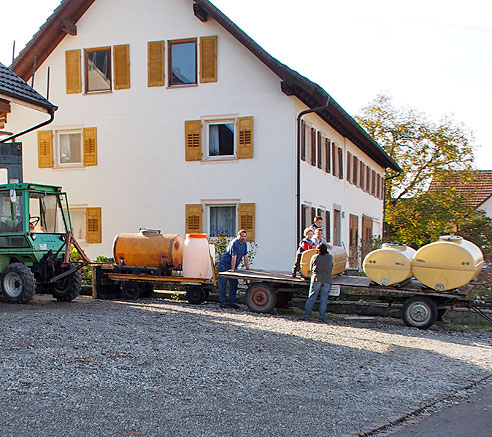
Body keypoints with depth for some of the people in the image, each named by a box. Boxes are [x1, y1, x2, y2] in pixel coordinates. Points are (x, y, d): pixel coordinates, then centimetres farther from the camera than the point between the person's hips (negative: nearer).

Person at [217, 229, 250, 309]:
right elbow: (234, 256, -22)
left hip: (233, 267, 8)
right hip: (224, 265, -8)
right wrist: (232, 269, -24)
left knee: (234, 284, 3)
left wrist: (248, 268, 8)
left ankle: (231, 302, 8)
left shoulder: (244, 244, 8)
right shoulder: (234, 243, -19)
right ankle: (222, 302, -3)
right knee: (222, 284, -5)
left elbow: (245, 257, 10)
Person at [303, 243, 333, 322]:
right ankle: (321, 317, -2)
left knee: (311, 298, 3)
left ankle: (306, 315, 0)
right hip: (327, 280, 1)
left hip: (316, 279, -1)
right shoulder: (330, 257, 10)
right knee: (323, 300, 2)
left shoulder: (314, 257, 7)